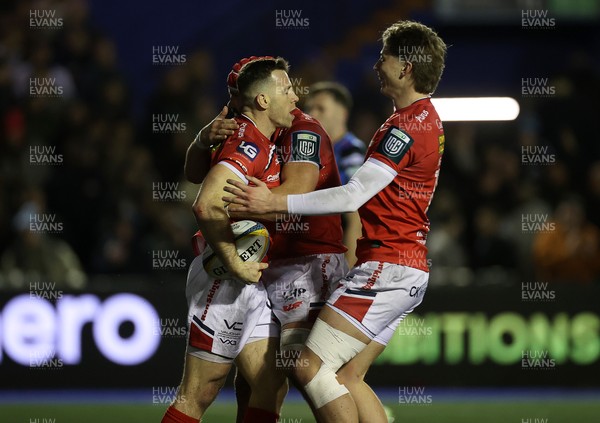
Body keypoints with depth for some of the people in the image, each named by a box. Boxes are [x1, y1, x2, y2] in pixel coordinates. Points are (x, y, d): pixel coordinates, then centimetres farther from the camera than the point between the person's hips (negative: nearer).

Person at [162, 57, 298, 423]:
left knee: (272, 388, 5)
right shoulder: (249, 145, -19)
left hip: (250, 286, 10)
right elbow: (207, 206, -32)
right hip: (225, 283, -10)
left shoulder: (264, 144, 12)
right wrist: (234, 263, -25)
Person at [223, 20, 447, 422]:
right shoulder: (424, 118, 17)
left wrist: (276, 203, -24)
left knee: (311, 367, -14)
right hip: (407, 267, 11)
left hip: (387, 265, -11)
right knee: (345, 379, 12)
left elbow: (354, 196, -23)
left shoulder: (408, 126, -16)